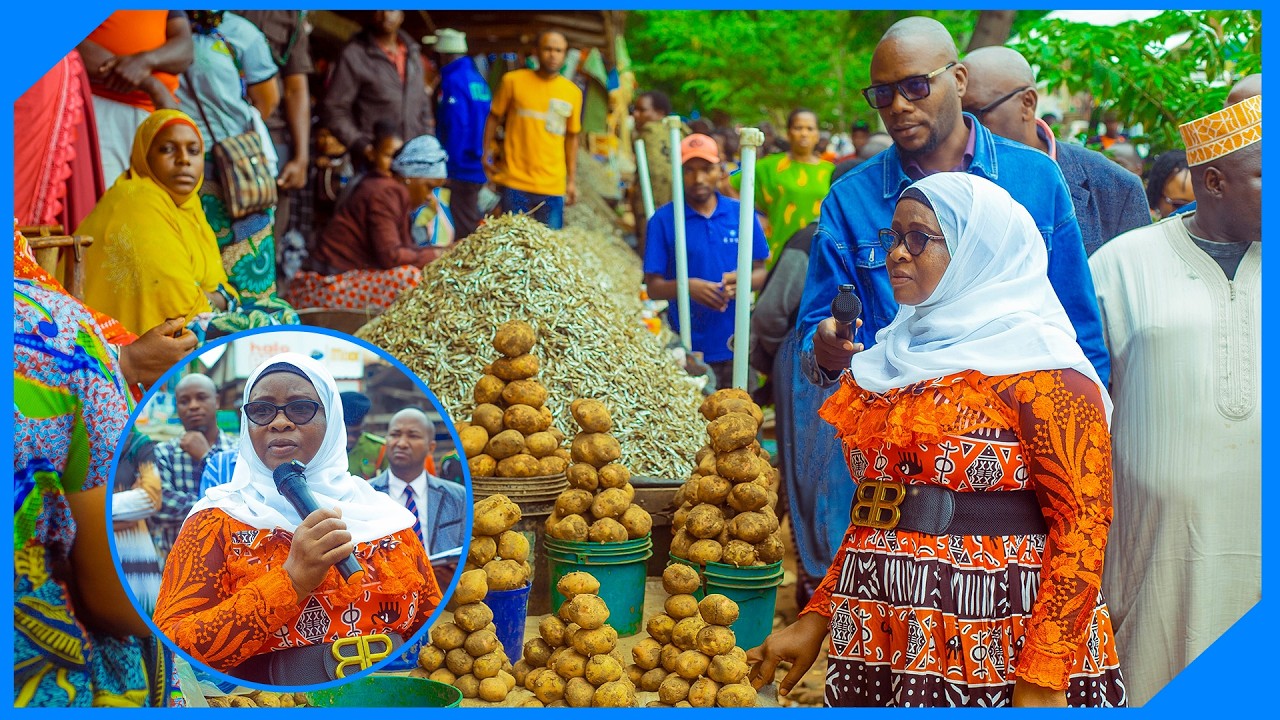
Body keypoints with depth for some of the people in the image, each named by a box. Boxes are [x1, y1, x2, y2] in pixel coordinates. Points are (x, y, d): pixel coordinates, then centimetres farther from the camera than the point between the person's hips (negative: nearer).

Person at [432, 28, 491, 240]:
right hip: (478, 167, 9)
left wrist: (445, 166, -15)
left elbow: (456, 127, -19)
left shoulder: (453, 80, -13)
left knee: (462, 230, -5)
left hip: (460, 169, -9)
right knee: (473, 222, 17)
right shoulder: (477, 78, 13)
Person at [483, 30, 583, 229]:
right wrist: (487, 153, 0)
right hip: (514, 182, -1)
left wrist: (572, 180, 10)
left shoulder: (573, 92, 6)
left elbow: (572, 137, 11)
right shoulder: (513, 80, 0)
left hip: (552, 185, 2)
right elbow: (494, 117, 8)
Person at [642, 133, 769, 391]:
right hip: (689, 348, -2)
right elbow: (653, 287, -1)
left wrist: (743, 282, -13)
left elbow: (761, 272, 11)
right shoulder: (663, 220, -1)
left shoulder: (741, 214, 7)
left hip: (736, 347, 2)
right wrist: (687, 286, -21)